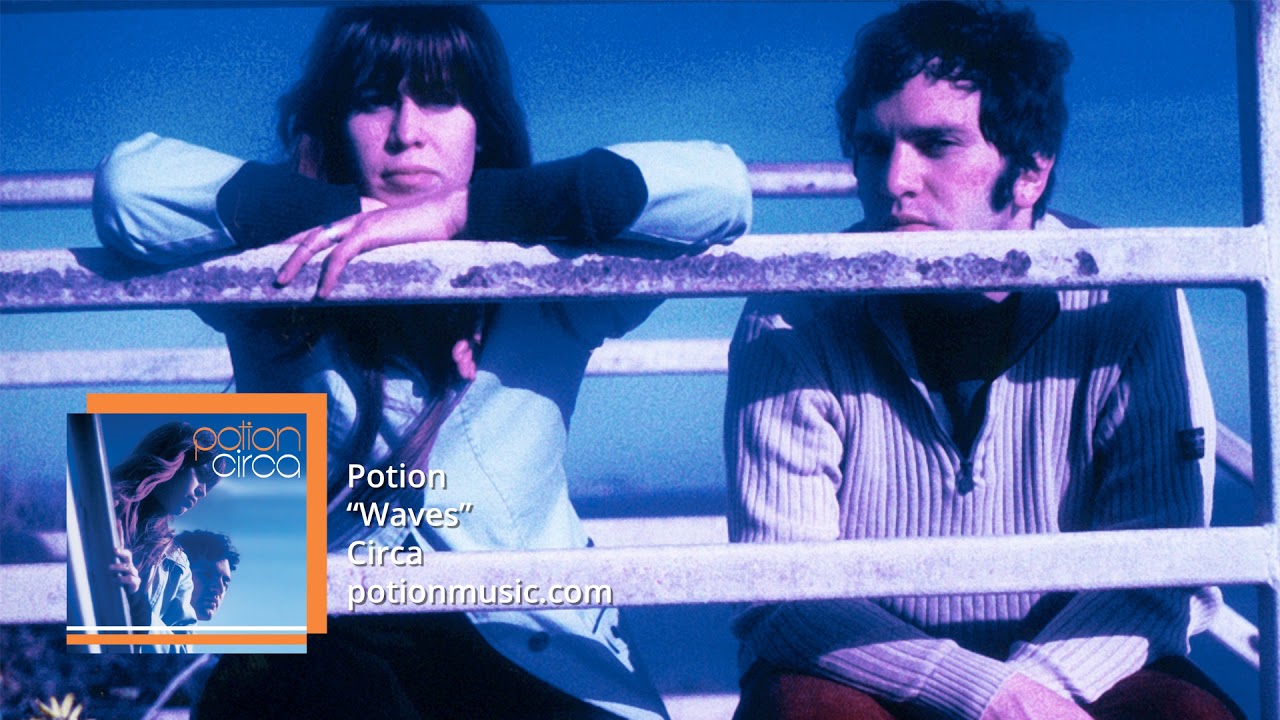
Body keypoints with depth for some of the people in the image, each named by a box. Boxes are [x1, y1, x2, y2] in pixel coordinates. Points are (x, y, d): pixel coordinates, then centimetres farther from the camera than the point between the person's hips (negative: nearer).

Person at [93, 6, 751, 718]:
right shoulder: (276, 273, 7)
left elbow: (720, 186, -10)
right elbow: (128, 184, -9)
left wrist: (459, 210, -13)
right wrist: (348, 209, -8)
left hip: (524, 640, 1)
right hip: (318, 636, -1)